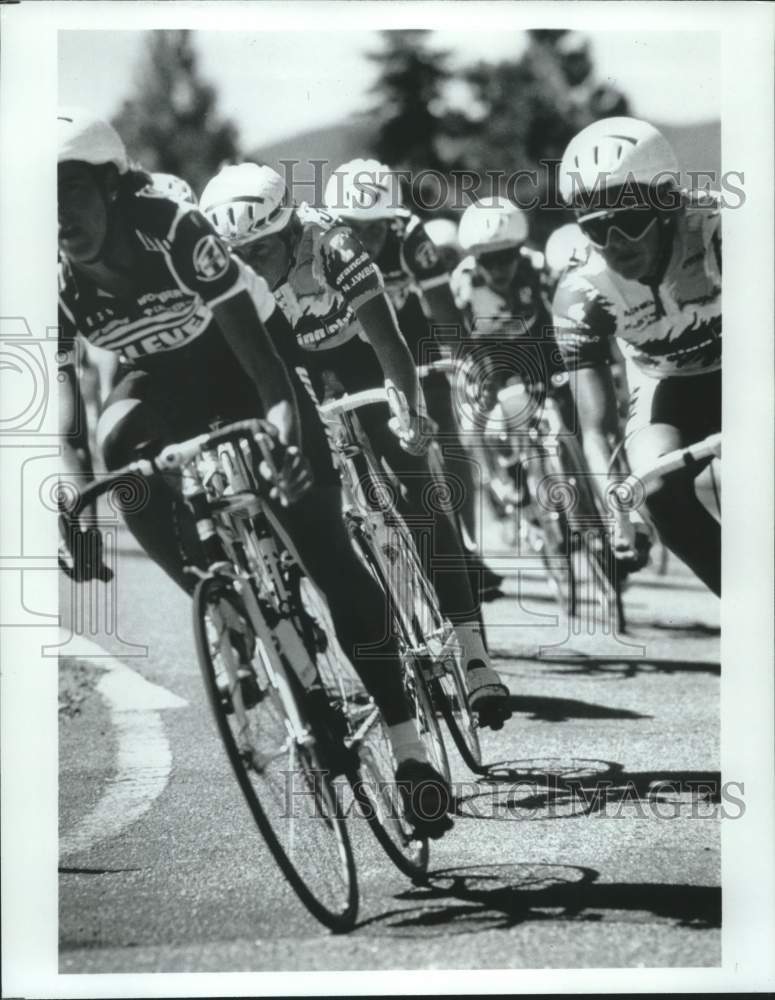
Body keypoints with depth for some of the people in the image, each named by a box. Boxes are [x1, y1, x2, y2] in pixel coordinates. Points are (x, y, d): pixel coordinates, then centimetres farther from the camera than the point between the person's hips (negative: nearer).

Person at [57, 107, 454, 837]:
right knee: (119, 450, -30)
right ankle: (241, 626, -11)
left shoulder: (172, 229, -32)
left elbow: (249, 337, -38)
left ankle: (408, 747, -4)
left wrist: (284, 417, -54)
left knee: (326, 551, -11)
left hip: (240, 354, -3)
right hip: (162, 376, 4)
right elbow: (61, 408, -22)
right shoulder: (56, 285, -21)